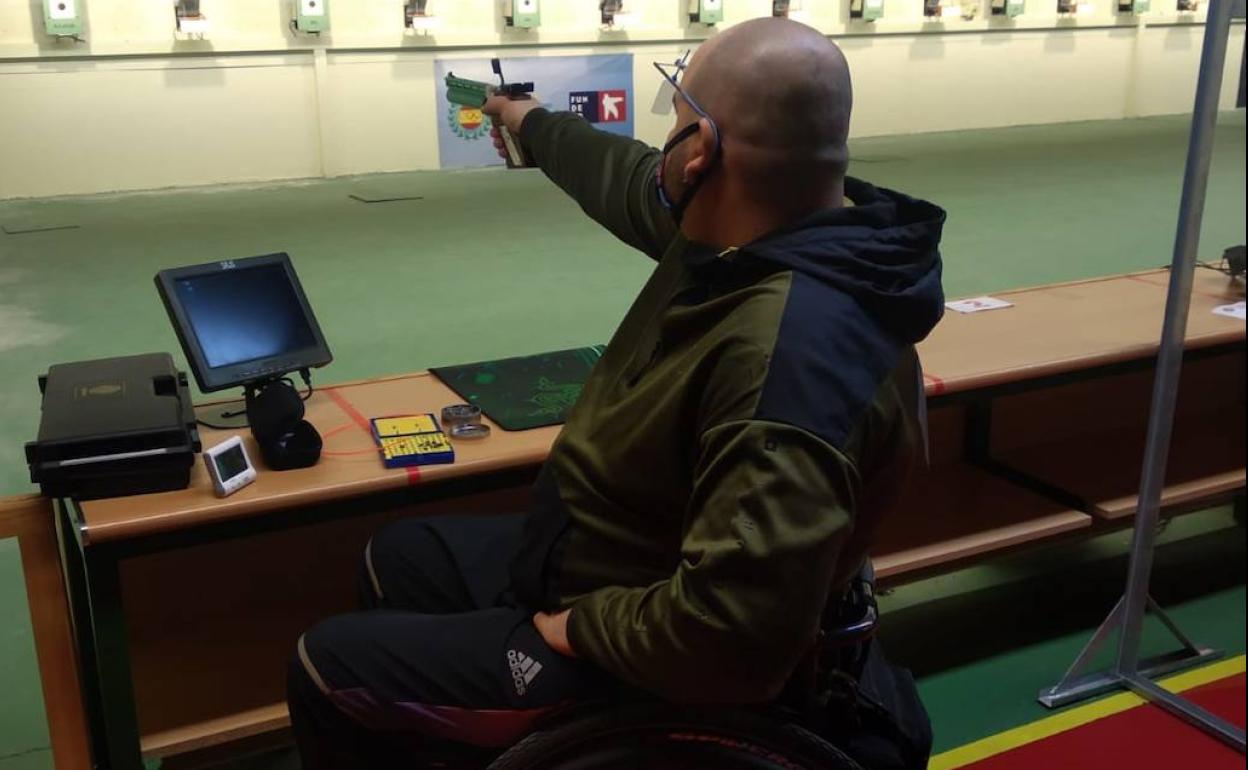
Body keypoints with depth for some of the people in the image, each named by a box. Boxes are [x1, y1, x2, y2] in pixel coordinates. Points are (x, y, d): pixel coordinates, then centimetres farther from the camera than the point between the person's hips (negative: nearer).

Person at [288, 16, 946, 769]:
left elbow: (733, 631, -41)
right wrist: (532, 124, 32)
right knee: (400, 556, 25)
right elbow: (635, 183, 15)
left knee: (331, 666, -3)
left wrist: (581, 628, -23)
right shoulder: (764, 231, -7)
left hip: (655, 663, -9)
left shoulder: (792, 349, -38)